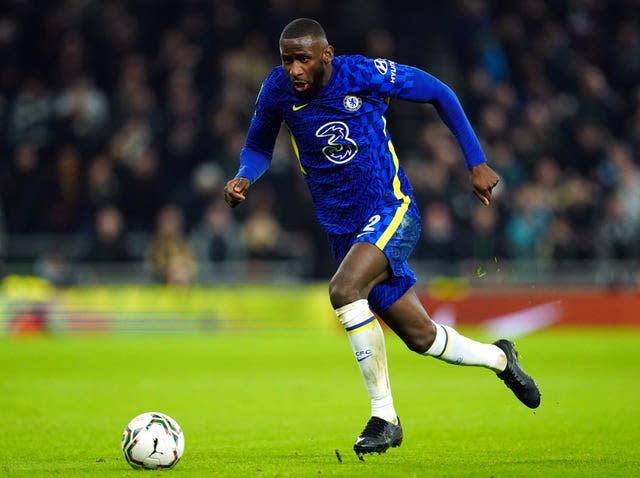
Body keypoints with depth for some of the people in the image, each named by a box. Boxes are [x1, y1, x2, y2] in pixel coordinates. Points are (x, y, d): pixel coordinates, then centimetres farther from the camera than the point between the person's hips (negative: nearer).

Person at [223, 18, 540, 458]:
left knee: (343, 290, -31)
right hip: (343, 230, 5)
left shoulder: (364, 75, -16)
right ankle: (499, 358, 42)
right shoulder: (277, 90, -6)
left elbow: (440, 94, -2)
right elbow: (259, 147, 12)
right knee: (420, 337, 10)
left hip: (392, 212, -5)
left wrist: (477, 162, -2)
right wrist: (244, 178, -12)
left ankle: (384, 416, -19)